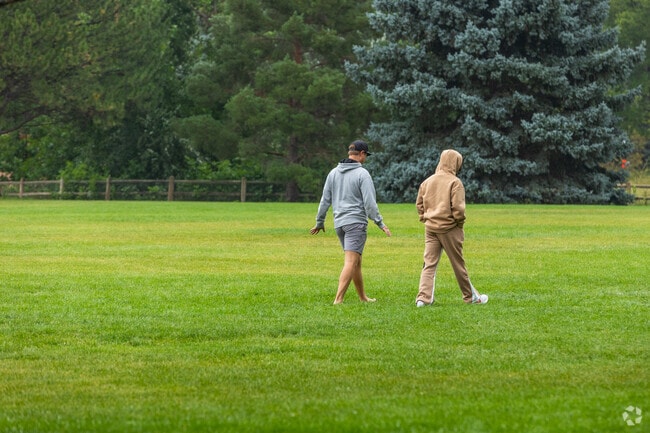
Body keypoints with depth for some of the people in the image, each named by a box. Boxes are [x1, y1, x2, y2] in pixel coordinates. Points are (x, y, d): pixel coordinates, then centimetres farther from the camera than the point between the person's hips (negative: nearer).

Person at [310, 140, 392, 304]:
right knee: (351, 262, -11)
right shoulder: (362, 174, -9)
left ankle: (363, 297, 26)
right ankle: (338, 300, -21)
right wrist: (380, 223, -9)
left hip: (339, 223, 7)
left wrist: (319, 222, 22)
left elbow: (325, 200, 14)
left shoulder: (334, 173, 10)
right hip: (356, 222, -7)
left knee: (356, 261, 18)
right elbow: (369, 202, -13)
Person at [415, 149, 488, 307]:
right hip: (449, 228, -4)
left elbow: (419, 204, 13)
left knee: (429, 264, 3)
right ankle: (470, 296, 19)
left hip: (430, 228, 4)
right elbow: (458, 207, -16)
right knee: (458, 264, 7)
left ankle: (424, 297, -10)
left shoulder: (428, 181, 9)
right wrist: (460, 223, -2)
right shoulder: (455, 182, -10)